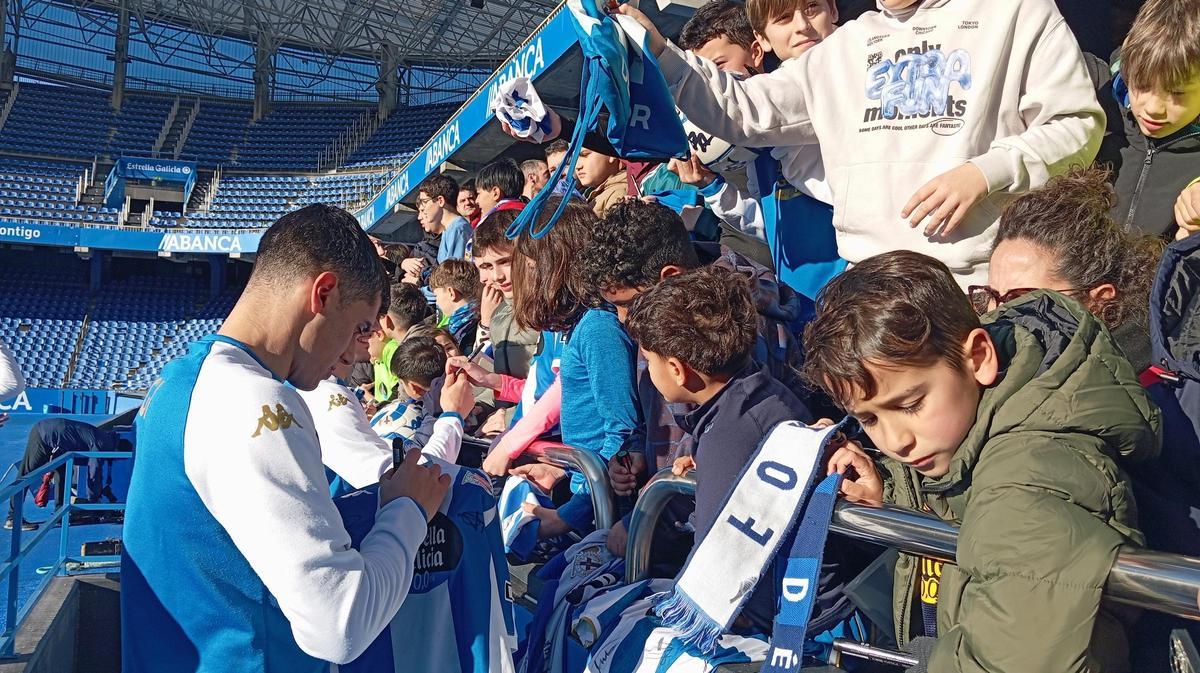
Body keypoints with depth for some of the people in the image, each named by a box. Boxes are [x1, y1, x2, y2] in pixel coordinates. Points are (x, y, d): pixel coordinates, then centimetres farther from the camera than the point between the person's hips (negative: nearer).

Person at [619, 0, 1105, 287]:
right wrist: (659, 53, 4)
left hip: (987, 281, -3)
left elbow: (1078, 124, 2)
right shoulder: (842, 48, 18)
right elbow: (744, 111, 15)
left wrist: (985, 172, -14)